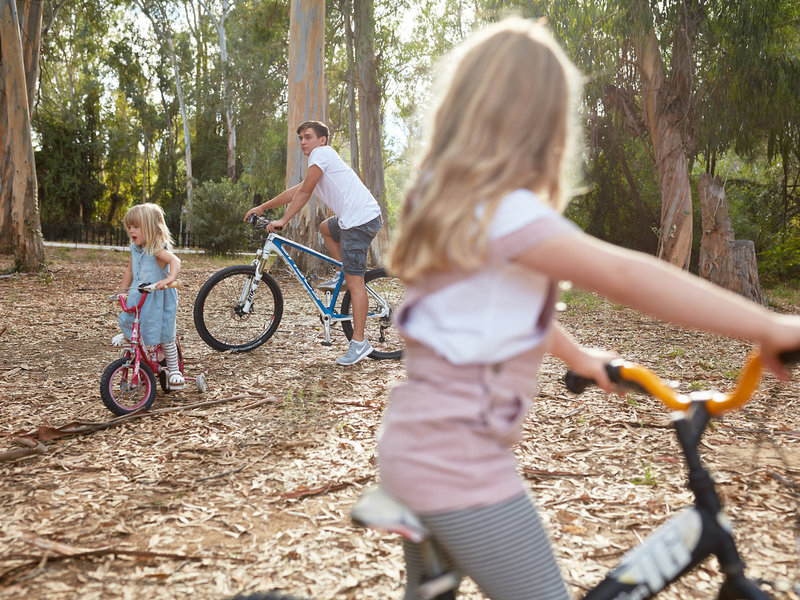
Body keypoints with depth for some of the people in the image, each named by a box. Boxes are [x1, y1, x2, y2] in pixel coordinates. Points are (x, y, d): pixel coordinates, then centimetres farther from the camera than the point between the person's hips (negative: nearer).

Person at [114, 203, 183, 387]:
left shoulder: (157, 249, -21)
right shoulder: (134, 249, 3)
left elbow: (175, 260, -39)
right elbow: (129, 271, 17)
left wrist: (169, 279, -57)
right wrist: (121, 292, 21)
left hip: (159, 298, -6)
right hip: (138, 295, 6)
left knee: (164, 335, -2)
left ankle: (174, 371, 11)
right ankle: (127, 335, 50)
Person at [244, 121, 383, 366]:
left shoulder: (321, 153, -3)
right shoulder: (323, 160, 26)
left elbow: (304, 193, -8)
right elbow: (295, 191, 28)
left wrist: (283, 221, -5)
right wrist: (262, 207, 29)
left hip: (360, 220, -10)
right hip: (351, 218, 10)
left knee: (355, 280, -12)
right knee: (326, 227, 36)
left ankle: (359, 343, -12)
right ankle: (342, 275, 24)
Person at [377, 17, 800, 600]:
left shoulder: (439, 200, 9)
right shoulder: (502, 211, -19)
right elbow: (625, 275, -30)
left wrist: (579, 356, 28)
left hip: (413, 447, 9)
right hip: (460, 468, -9)